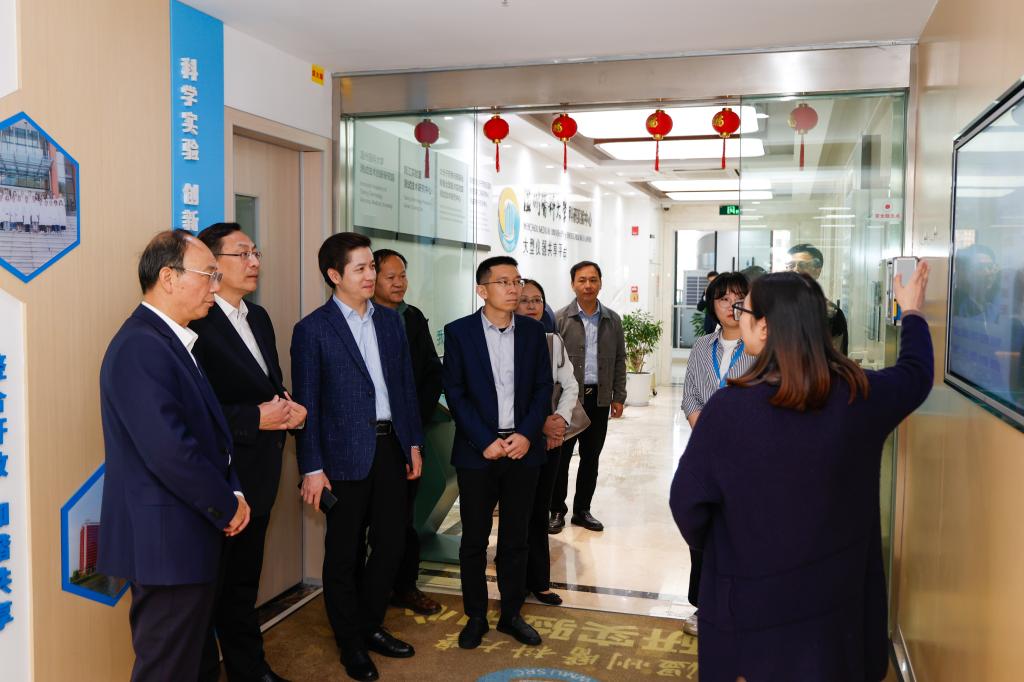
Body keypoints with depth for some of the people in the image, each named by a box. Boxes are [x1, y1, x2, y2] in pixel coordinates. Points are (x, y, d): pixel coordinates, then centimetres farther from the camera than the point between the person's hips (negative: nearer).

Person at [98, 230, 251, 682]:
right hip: (167, 541, -10)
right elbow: (169, 450, -26)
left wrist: (232, 493, 3)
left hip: (186, 534, 10)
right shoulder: (140, 345, -20)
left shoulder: (171, 340, 12)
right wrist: (226, 506, -13)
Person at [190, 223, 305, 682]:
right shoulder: (196, 323, -18)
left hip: (258, 475, 9)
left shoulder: (258, 318, 11)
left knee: (244, 580, 22)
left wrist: (289, 409, -2)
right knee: (209, 586, 8)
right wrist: (256, 418, -22)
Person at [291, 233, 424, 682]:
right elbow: (307, 403, -8)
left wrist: (414, 442, 10)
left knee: (391, 543, 12)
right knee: (344, 553, 8)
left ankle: (369, 625, 33)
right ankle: (351, 644, 26)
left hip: (391, 449, 5)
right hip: (346, 455, -5)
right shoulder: (312, 329, -7)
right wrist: (312, 467, -10)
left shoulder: (390, 321, 9)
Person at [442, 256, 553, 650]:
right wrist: (485, 442, -12)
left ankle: (511, 613, 26)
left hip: (523, 448, 2)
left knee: (515, 538, 11)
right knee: (474, 539, 8)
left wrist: (526, 434, -9)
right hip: (477, 451, -2)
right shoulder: (459, 332, -4)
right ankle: (475, 617, 23)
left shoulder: (533, 331, 4)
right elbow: (455, 393, -6)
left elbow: (543, 387, 4)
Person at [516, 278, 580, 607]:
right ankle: (536, 580, 16)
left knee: (540, 509, 11)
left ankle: (536, 581, 20)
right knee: (521, 511, 3)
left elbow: (570, 386, 10)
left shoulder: (554, 341, 7)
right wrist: (538, 424, -15)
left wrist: (560, 419, -6)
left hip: (551, 435, 4)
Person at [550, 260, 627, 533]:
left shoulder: (613, 320, 8)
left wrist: (618, 396, 6)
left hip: (599, 398, 3)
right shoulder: (560, 319, -3)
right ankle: (557, 510, 17)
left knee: (591, 457, 10)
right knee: (560, 456, 4)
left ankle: (582, 510, 23)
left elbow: (619, 360, 10)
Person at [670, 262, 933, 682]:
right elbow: (916, 374, 13)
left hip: (754, 599, -3)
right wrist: (912, 312, 30)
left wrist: (705, 545, 7)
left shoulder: (728, 407, -23)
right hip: (838, 588, 4)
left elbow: (689, 501, -15)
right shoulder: (859, 394, -10)